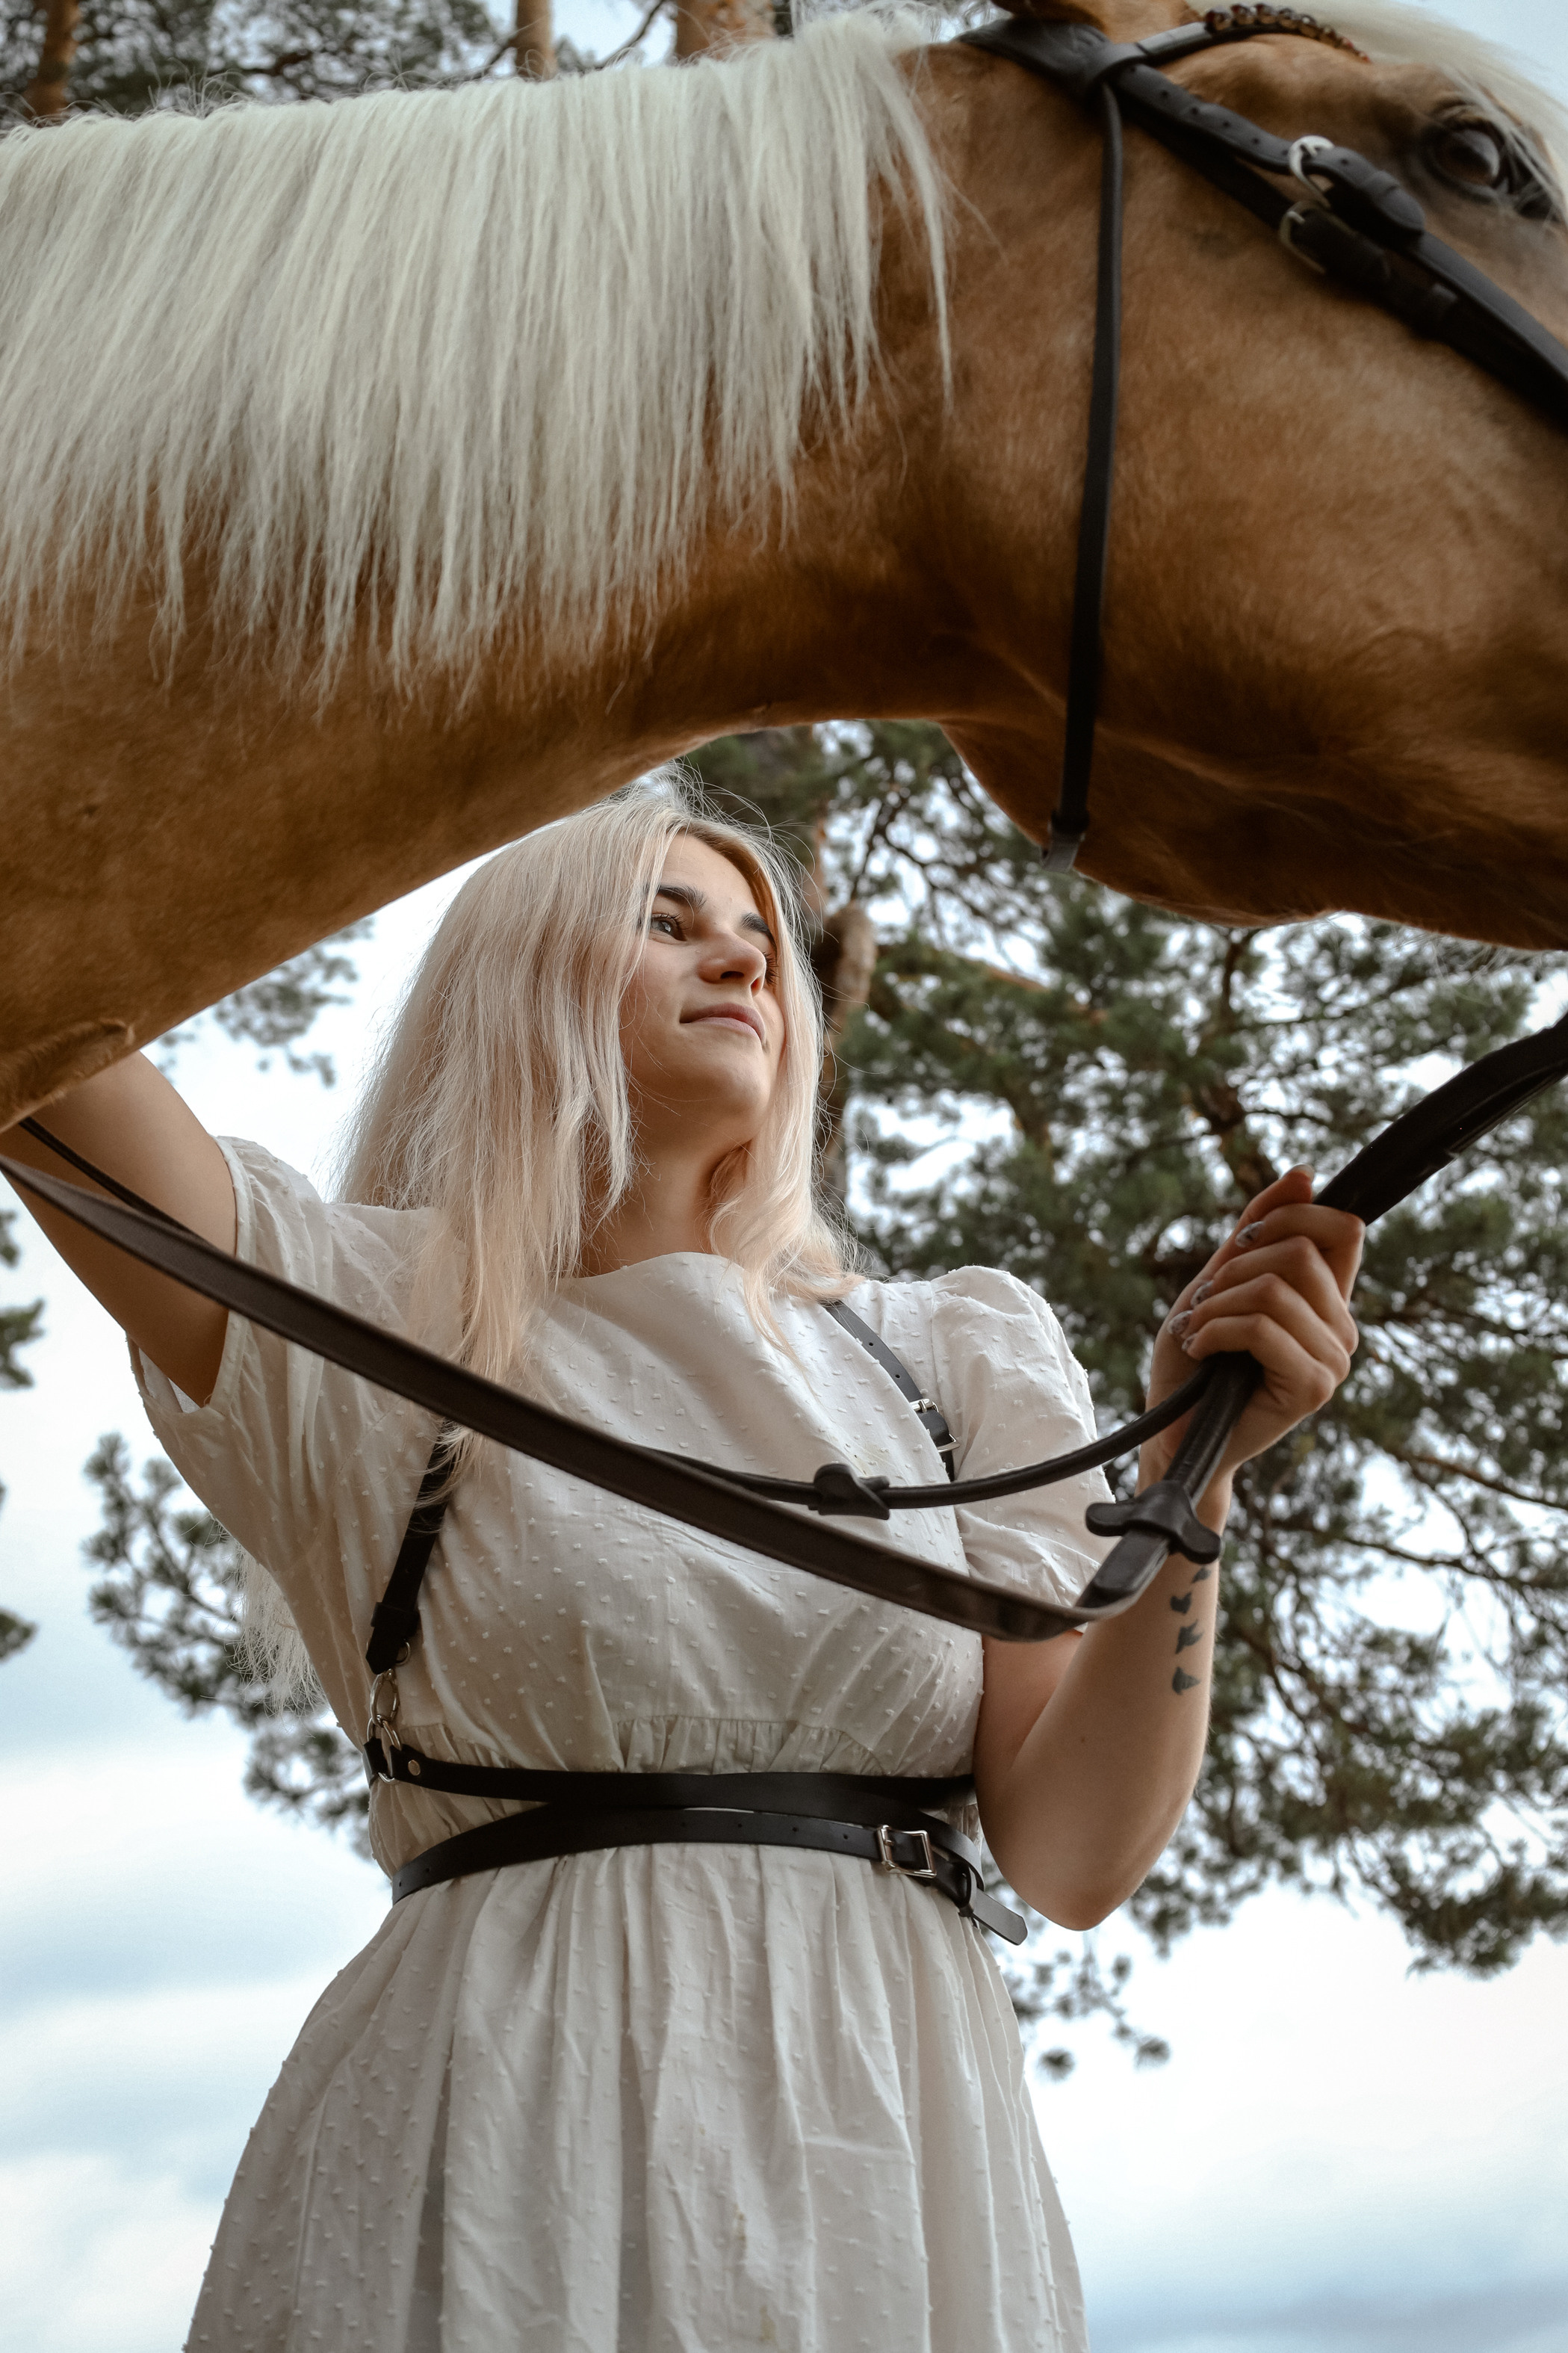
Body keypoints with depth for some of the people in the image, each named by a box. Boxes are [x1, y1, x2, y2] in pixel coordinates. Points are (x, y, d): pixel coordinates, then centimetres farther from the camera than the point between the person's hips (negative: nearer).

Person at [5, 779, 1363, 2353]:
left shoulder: (944, 1358, 12)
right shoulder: (377, 1326, 5)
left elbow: (1070, 1858, 3)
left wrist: (1194, 1466, -8)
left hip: (881, 2177, 3)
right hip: (499, 2172, -2)